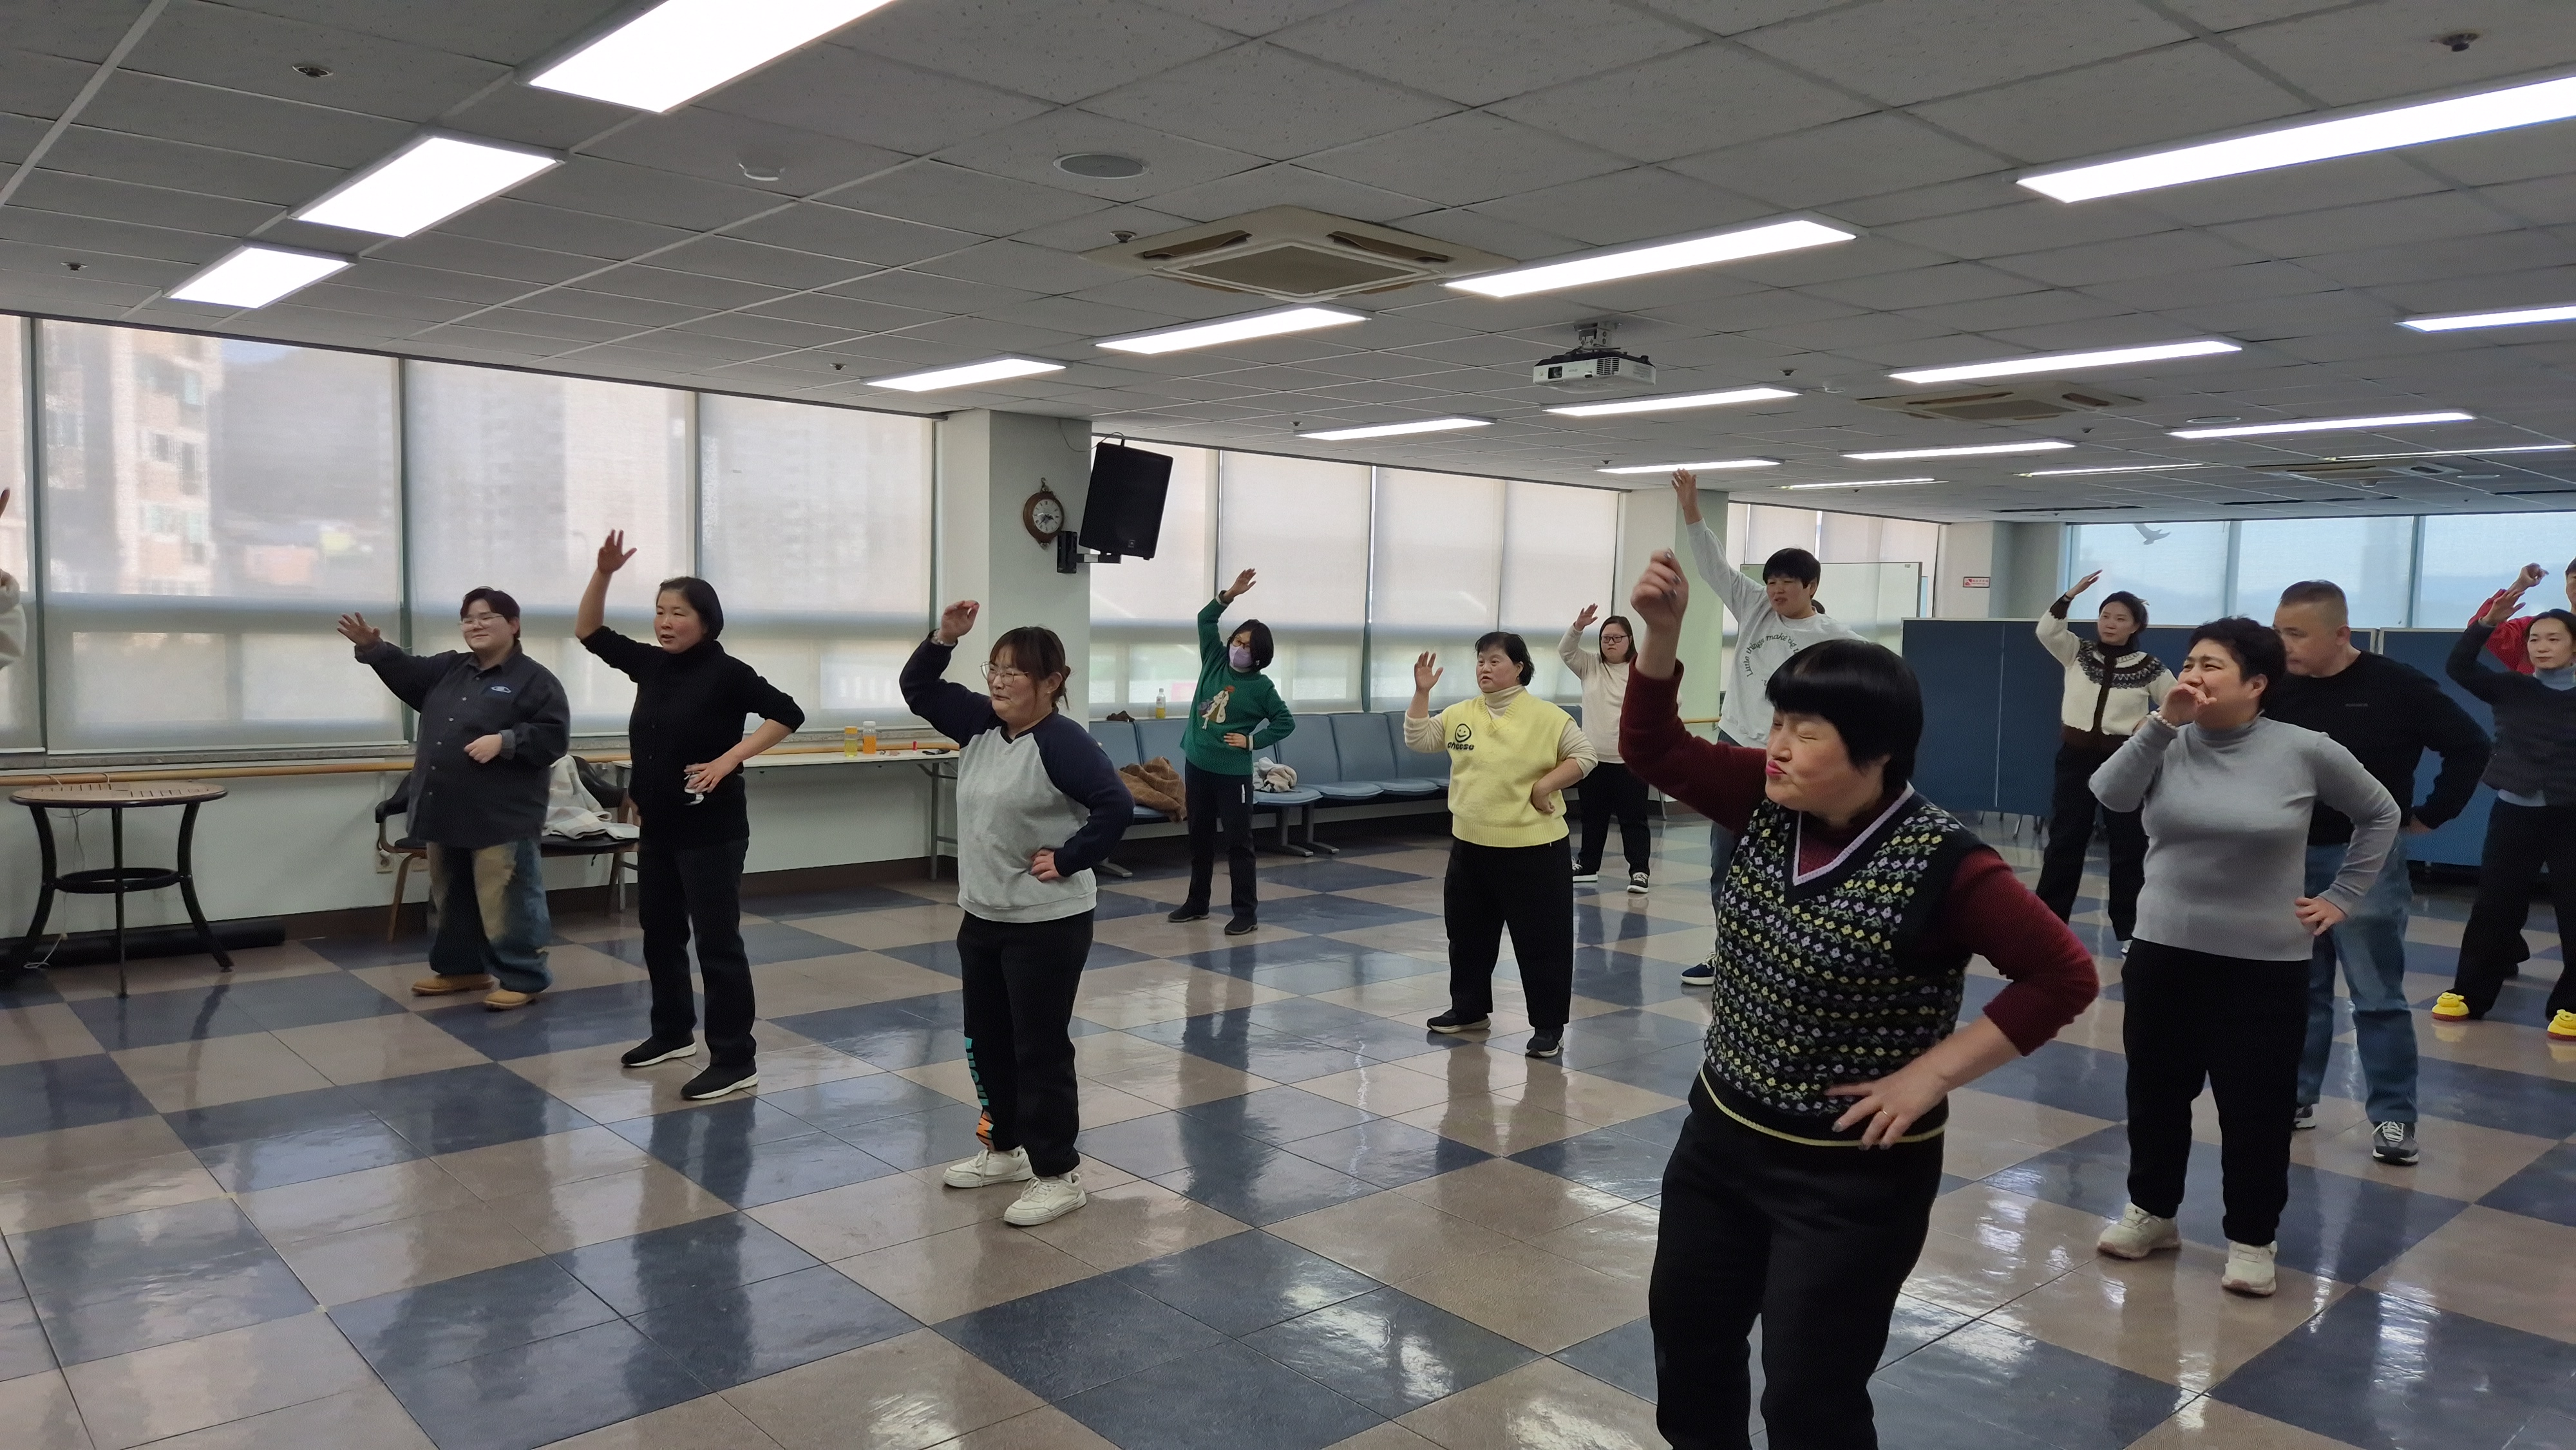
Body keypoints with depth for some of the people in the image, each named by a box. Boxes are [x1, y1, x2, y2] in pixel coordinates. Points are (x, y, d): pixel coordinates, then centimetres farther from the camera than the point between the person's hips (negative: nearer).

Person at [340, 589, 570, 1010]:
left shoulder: (535, 680, -7)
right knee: (450, 899, 18)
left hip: (501, 818, -8)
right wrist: (372, 647, -9)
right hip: (447, 813, 8)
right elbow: (405, 671, 9)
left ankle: (522, 978, 1)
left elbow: (554, 737, -13)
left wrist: (505, 741, -23)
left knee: (506, 903, -6)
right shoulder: (447, 670, 16)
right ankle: (460, 968, 31)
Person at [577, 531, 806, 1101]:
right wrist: (604, 573, 0)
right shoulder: (651, 664, 7)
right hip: (659, 828, 8)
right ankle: (672, 1033, 35)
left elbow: (788, 714, -17)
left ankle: (735, 1061, 0)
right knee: (660, 934, 18)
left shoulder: (726, 672, -13)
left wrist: (727, 760, -21)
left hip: (711, 830, -8)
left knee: (717, 942, -5)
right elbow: (590, 632, 14)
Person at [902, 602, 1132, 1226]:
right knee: (986, 1043, 19)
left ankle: (1059, 1175, 12)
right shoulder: (980, 724, 6)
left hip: (1047, 925, -9)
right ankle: (1006, 1149, 36)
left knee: (1041, 1051, -1)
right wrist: (944, 636, -2)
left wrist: (1069, 860, -21)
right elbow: (918, 690, 12)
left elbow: (1117, 806, -27)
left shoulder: (1063, 741, -19)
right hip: (983, 917, 9)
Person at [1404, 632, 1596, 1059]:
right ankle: (1469, 1009, 33)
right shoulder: (1461, 714, 5)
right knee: (1468, 934, 17)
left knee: (1541, 940, 1)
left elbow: (1584, 756, -8)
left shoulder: (1546, 716, -9)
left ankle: (1549, 1026, 12)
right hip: (1470, 846, 5)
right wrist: (1421, 693, -5)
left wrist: (1543, 786, -16)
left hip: (1533, 850, -5)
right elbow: (1418, 740, 5)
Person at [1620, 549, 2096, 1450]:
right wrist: (1662, 633, -14)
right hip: (1720, 1135, 7)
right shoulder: (1768, 805, -5)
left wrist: (1930, 1074, -20)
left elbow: (2064, 977, -19)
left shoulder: (1940, 865, -22)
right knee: (1685, 1335, 23)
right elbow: (1653, 749, 1)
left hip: (1852, 1175, -7)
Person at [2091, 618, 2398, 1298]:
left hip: (2265, 965, -2)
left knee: (2255, 1110, 6)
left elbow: (2381, 815, 7)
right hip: (2163, 954, 3)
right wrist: (2163, 722, -22)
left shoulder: (2305, 751, -7)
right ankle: (2151, 1211, 32)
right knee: (2155, 1095, 14)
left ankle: (2251, 1239, 23)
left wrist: (2342, 897, 4)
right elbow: (2109, 796, -19)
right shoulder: (2170, 745, -2)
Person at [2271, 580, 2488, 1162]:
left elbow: (2470, 746, -6)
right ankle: (2295, 1097, 21)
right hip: (2291, 857, 4)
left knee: (2377, 995, 1)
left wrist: (2429, 816, -6)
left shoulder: (2396, 686, -10)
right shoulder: (2278, 691, -1)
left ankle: (2393, 1116, 10)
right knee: (2299, 989, 12)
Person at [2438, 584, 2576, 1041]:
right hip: (2515, 810, 1)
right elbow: (2459, 666, -9)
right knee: (2494, 905, 7)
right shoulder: (2511, 689, 2)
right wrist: (2489, 621, -20)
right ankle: (2469, 993, 16)